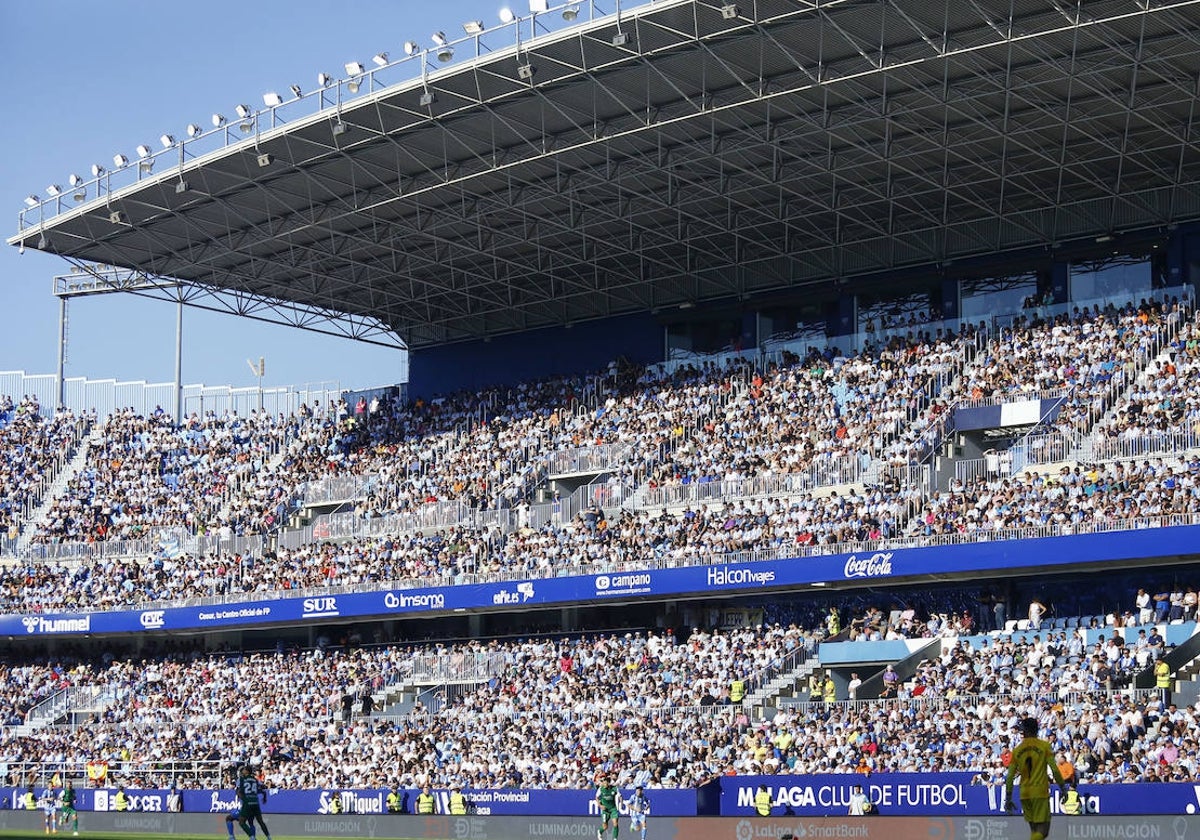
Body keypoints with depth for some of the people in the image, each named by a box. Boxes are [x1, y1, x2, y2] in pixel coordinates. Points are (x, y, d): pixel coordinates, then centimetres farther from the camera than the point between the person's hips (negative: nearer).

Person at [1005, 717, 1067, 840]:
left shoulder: (1017, 750, 5)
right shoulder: (1044, 746, -2)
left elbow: (1010, 777, 4)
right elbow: (1054, 769, -10)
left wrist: (1008, 799, 10)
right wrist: (1062, 785, 2)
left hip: (1024, 793, 4)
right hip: (1041, 793, -4)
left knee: (1034, 829, 15)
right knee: (1042, 830, -4)